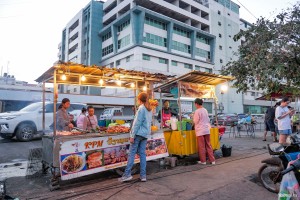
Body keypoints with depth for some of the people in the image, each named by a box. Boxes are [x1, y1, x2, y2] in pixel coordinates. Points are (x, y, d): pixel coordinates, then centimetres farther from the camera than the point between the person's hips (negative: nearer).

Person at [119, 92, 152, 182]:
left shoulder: (141, 108, -8)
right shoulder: (149, 109, 16)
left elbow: (137, 123, -13)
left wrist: (132, 135, -12)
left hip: (138, 133, -7)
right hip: (145, 134, 8)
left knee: (132, 153, -4)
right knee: (142, 154, 7)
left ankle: (127, 174, -5)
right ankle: (143, 175, 8)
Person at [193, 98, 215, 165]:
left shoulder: (197, 111, -14)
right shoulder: (205, 110, 7)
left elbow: (195, 121, -9)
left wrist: (193, 118, 10)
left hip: (200, 131, -6)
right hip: (207, 130, 6)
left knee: (202, 146, 4)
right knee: (208, 145, 12)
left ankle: (203, 161, 14)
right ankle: (212, 160, 16)